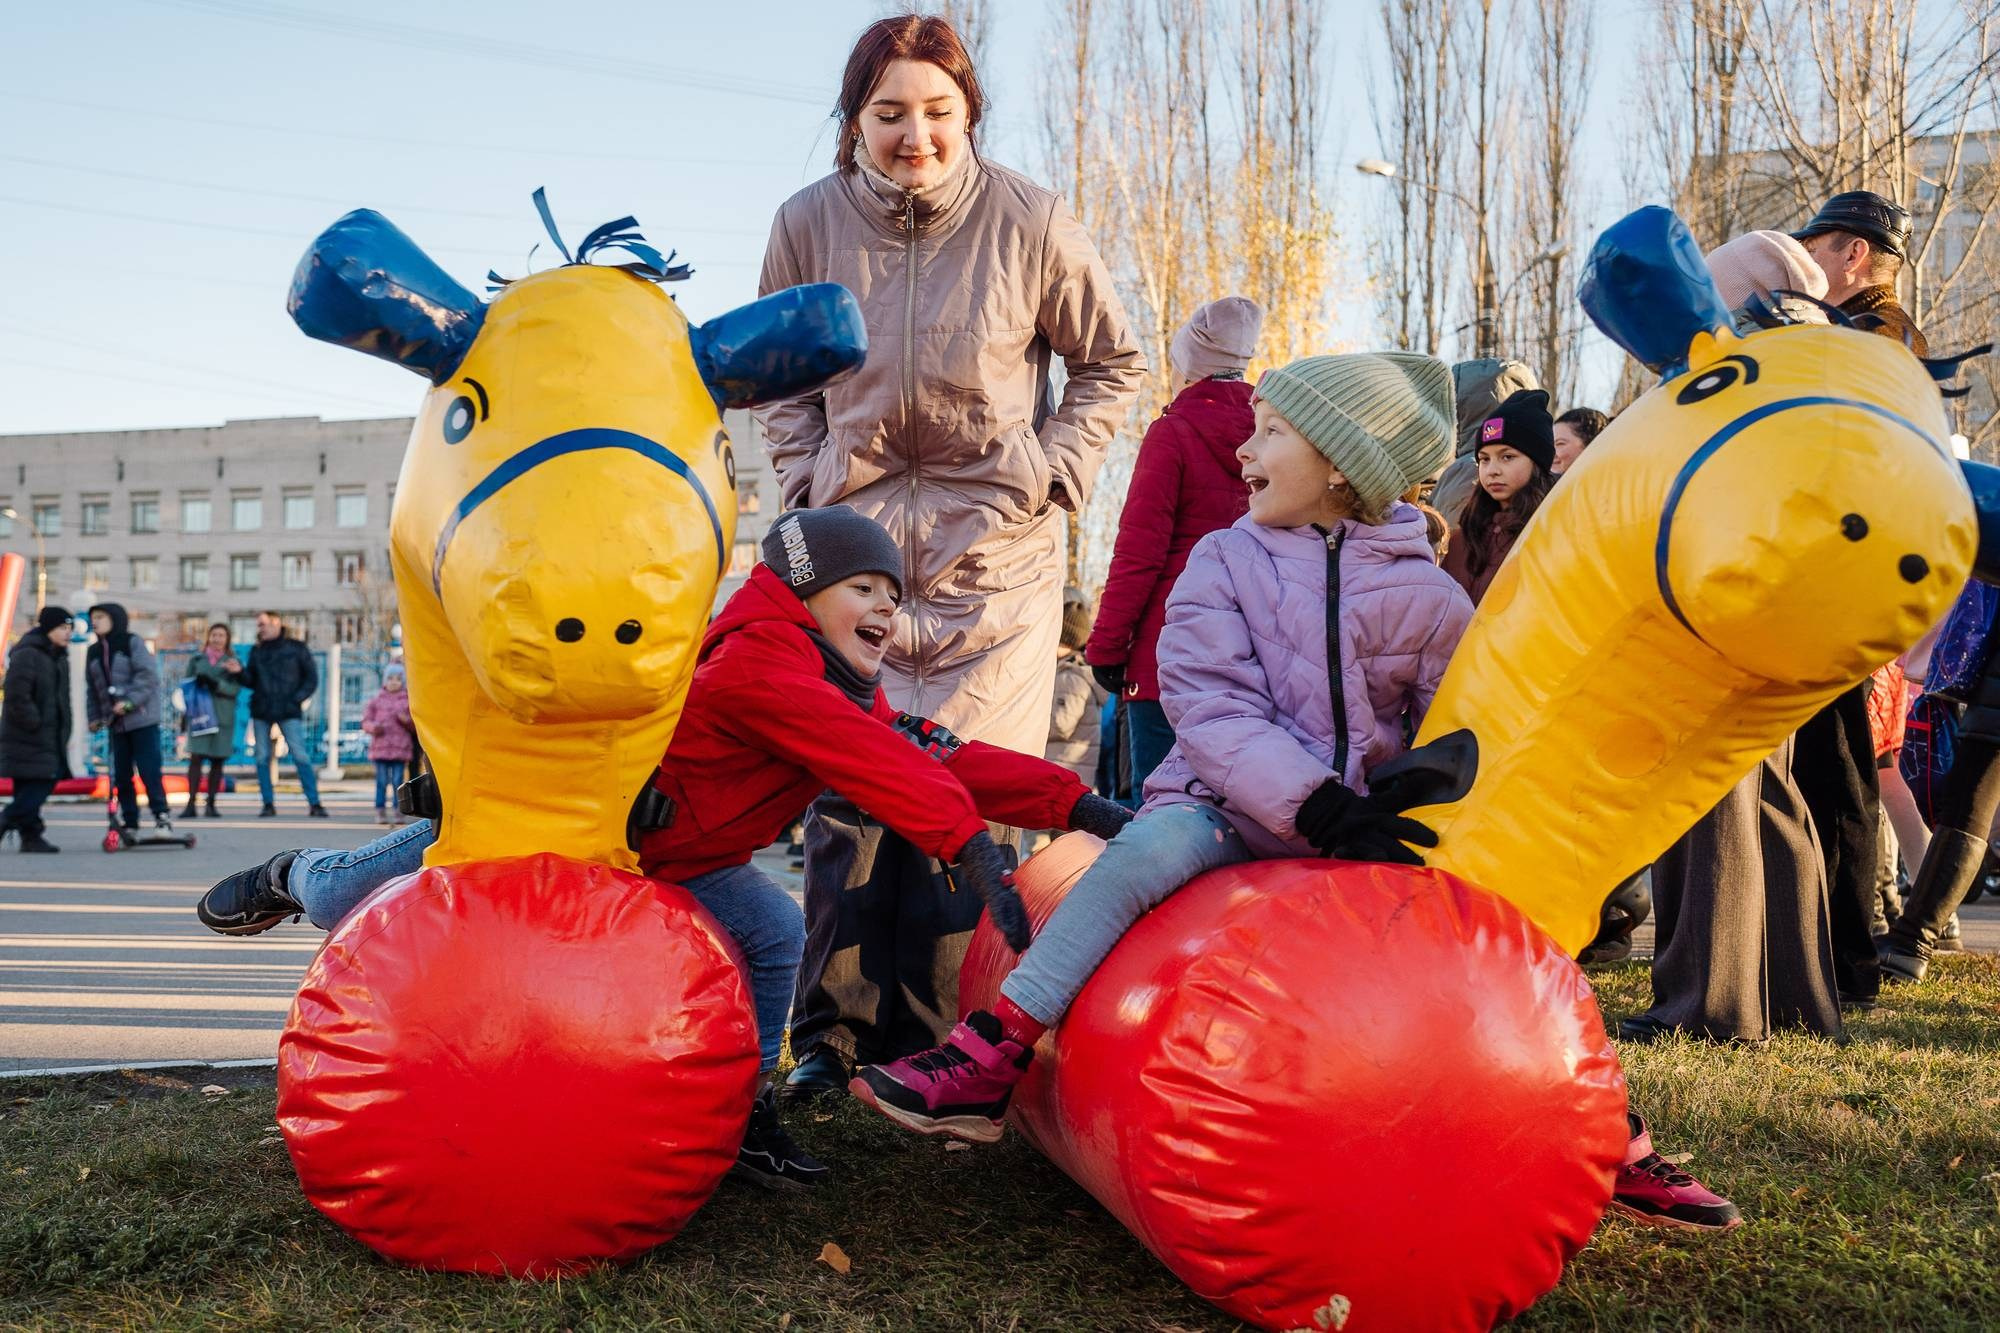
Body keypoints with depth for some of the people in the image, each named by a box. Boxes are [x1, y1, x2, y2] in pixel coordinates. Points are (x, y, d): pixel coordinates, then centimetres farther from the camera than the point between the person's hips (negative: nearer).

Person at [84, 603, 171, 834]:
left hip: (142, 717, -6)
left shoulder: (133, 642, -4)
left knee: (148, 769, -9)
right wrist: (95, 717, 13)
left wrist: (129, 701, -22)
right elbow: (93, 688, 19)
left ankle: (161, 814, -2)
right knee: (121, 773, 5)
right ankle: (129, 821, 12)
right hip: (116, 721, 6)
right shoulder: (94, 652, 14)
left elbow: (148, 676, -14)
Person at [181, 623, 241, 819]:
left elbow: (235, 689, -4)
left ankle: (211, 804, 8)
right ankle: (191, 804, -9)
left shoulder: (233, 662, 8)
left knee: (217, 760, 1)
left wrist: (215, 684, -19)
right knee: (196, 757, -10)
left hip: (222, 716, 0)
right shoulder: (196, 659, 12)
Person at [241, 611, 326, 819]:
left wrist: (297, 699, -7)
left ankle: (314, 803, -10)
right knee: (262, 758, 2)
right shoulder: (256, 651, 13)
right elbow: (251, 681, 14)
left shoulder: (296, 648, 3)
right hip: (261, 711, 4)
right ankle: (268, 804, 9)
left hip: (288, 711, -4)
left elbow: (311, 678, 4)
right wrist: (240, 672, -5)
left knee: (300, 756, -11)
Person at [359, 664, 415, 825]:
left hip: (401, 748, -1)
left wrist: (406, 720, -13)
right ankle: (380, 812, 7)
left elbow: (416, 725, 8)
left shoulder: (408, 701, 8)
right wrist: (373, 727, -12)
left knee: (398, 781, -1)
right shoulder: (376, 701, 10)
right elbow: (366, 721, 9)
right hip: (380, 747, 1)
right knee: (382, 781, 2)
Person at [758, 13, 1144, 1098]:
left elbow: (1110, 364, 8)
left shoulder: (1030, 222, -6)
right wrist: (809, 485, 6)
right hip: (858, 539, 2)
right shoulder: (808, 224, -1)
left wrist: (1050, 473, -2)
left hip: (996, 546, -1)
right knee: (845, 783, -3)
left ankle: (950, 1041, 9)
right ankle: (833, 1029, 11)